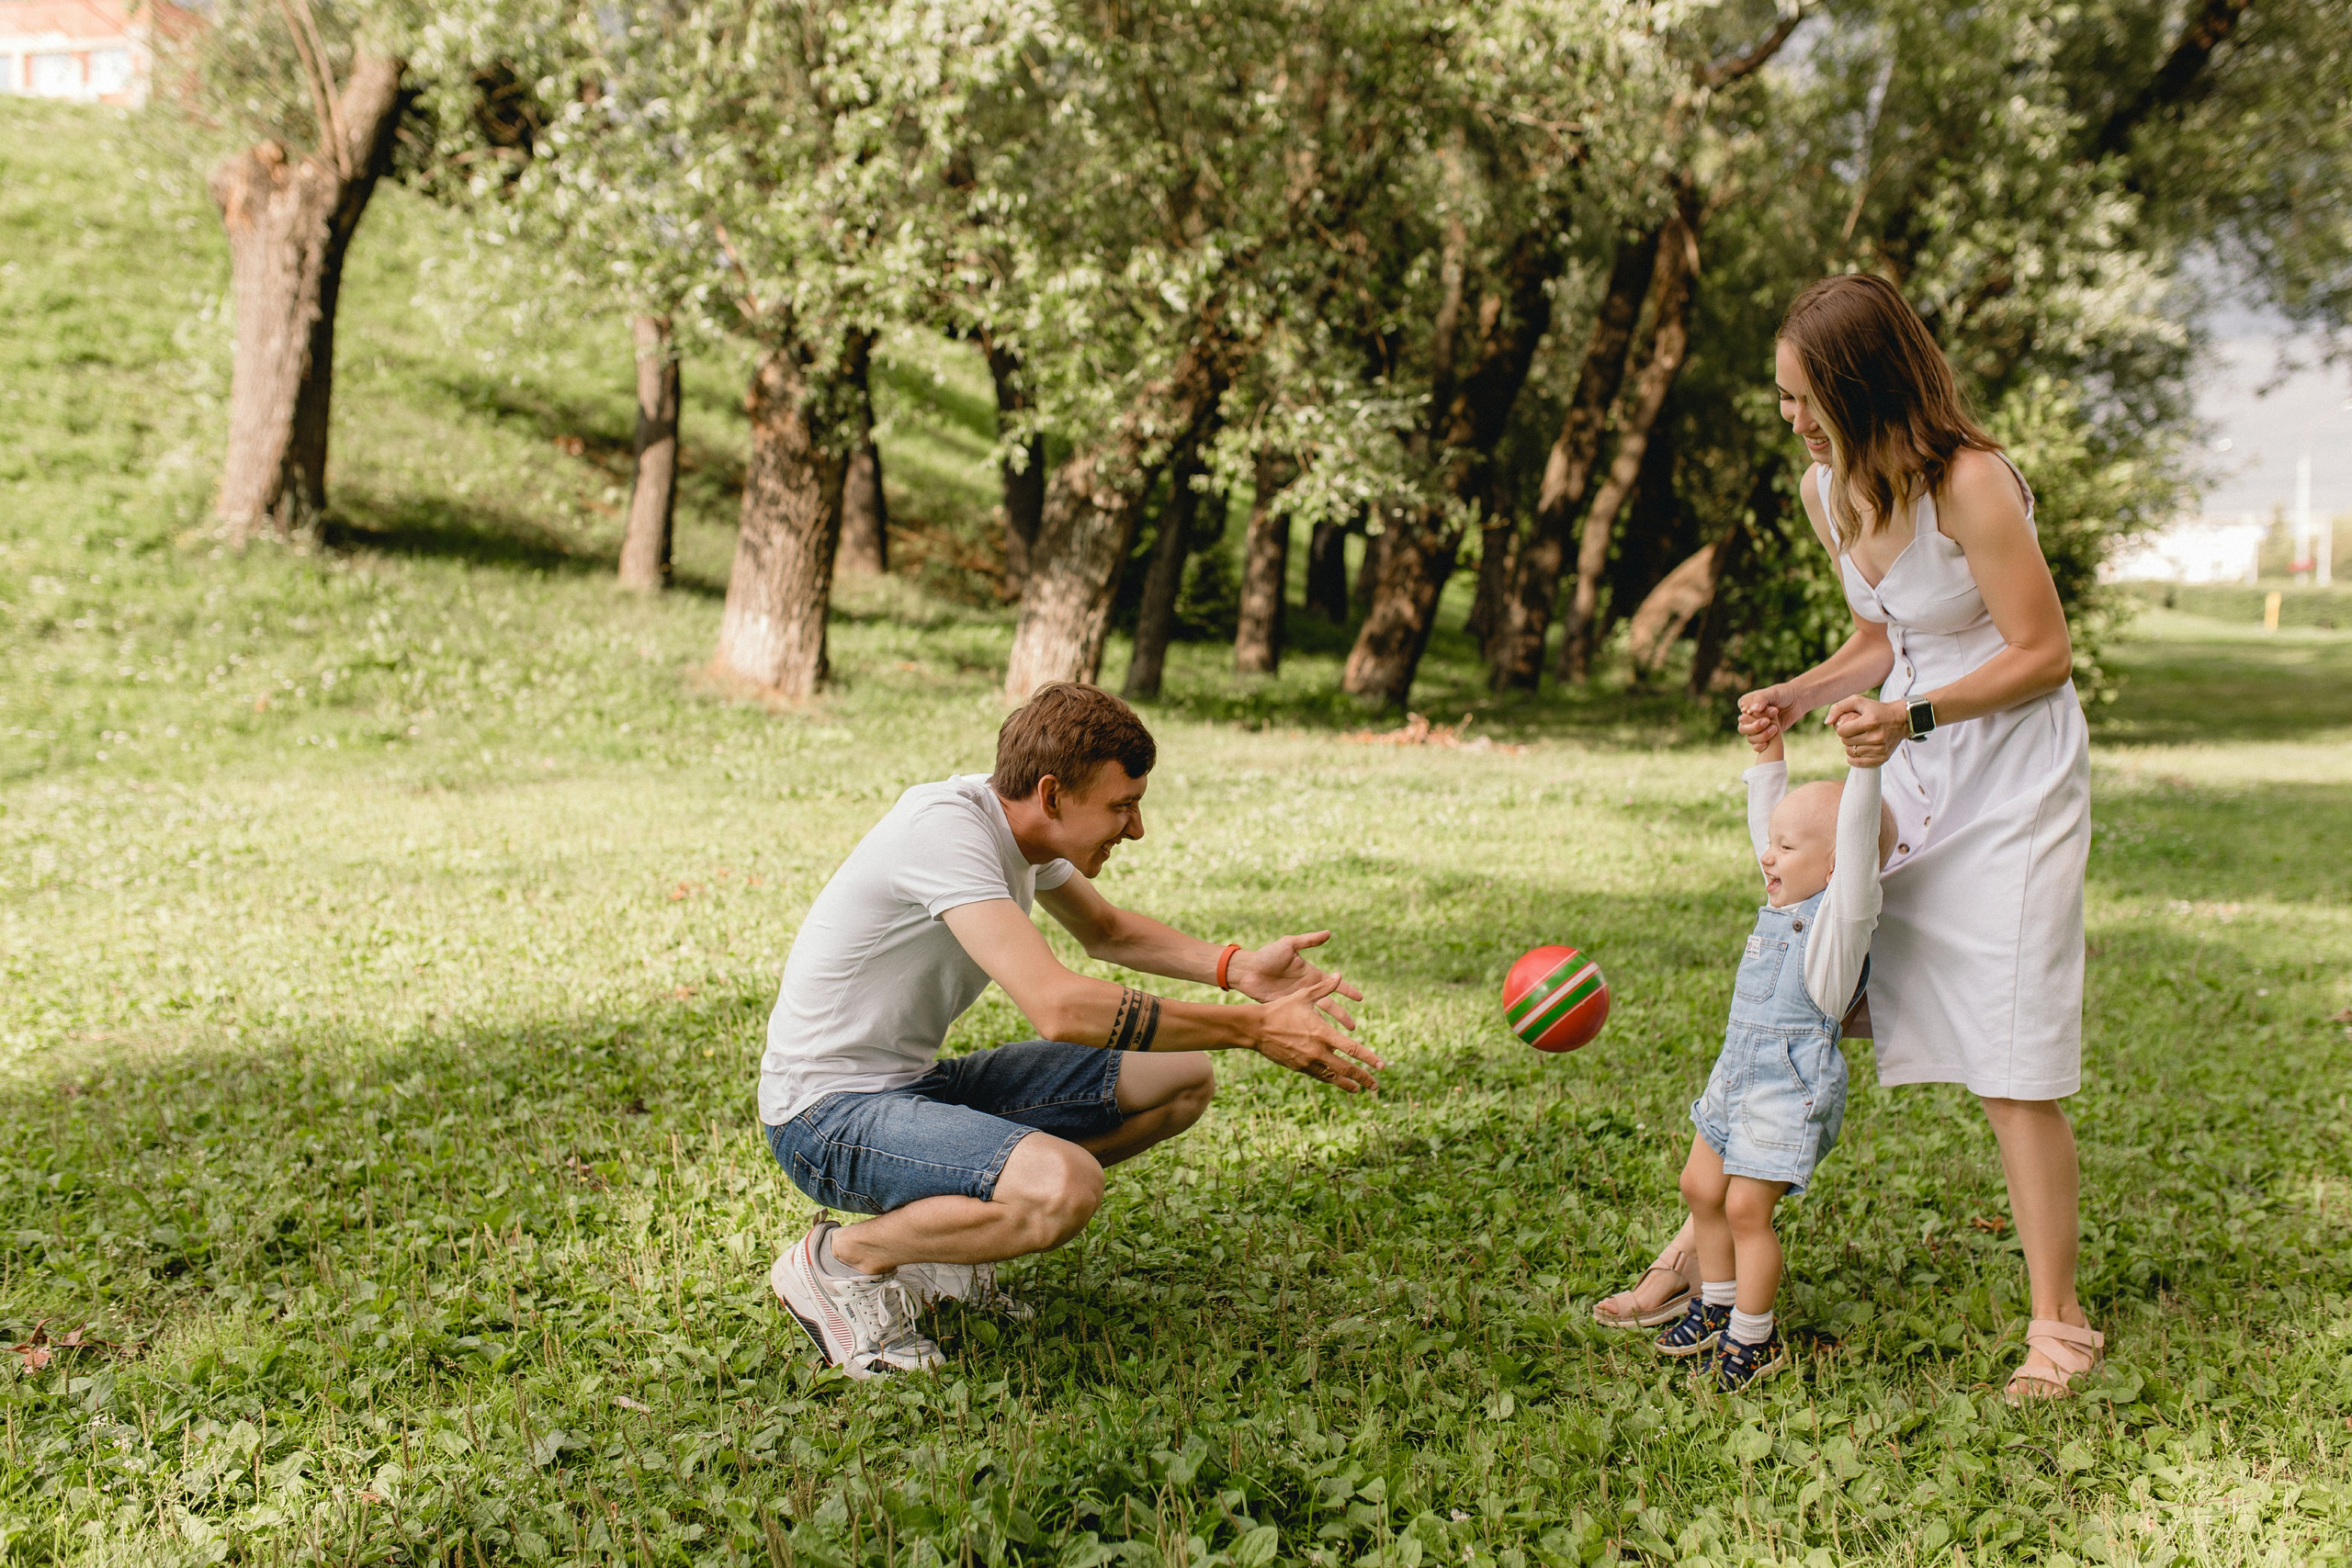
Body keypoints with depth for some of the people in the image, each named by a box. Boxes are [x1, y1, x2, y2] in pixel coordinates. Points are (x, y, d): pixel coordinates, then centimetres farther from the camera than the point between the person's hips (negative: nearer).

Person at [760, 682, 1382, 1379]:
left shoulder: (1016, 821, 2)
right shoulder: (945, 829, -26)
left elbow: (1106, 930, 20)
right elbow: (1060, 1007, -36)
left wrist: (1237, 968, 2)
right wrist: (1254, 1030, -30)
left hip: (919, 1084, 9)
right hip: (826, 1114, -9)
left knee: (1184, 1081, 5)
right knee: (1066, 1186, -35)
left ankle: (934, 1219, 9)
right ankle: (841, 1260, -9)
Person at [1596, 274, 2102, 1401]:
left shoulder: (1969, 483, -20)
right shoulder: (1826, 491, 3)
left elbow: (2044, 654, -15)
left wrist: (1913, 715, -27)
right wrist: (1799, 697, -2)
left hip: (2011, 779, -7)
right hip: (1905, 773, 7)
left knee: (2012, 1064, -5)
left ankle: (2056, 1323, 10)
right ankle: (1706, 1243, 15)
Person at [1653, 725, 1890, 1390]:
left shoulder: (1843, 909, -14)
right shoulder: (1787, 897, 9)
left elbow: (1858, 832, -28)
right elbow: (1765, 816, 21)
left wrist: (1867, 759, -34)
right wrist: (1769, 750, 22)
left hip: (1793, 1084, -9)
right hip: (1737, 1072, 9)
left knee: (1745, 1208, -7)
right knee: (1701, 1189, 16)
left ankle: (1754, 1338, 9)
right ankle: (1718, 1306, 34)